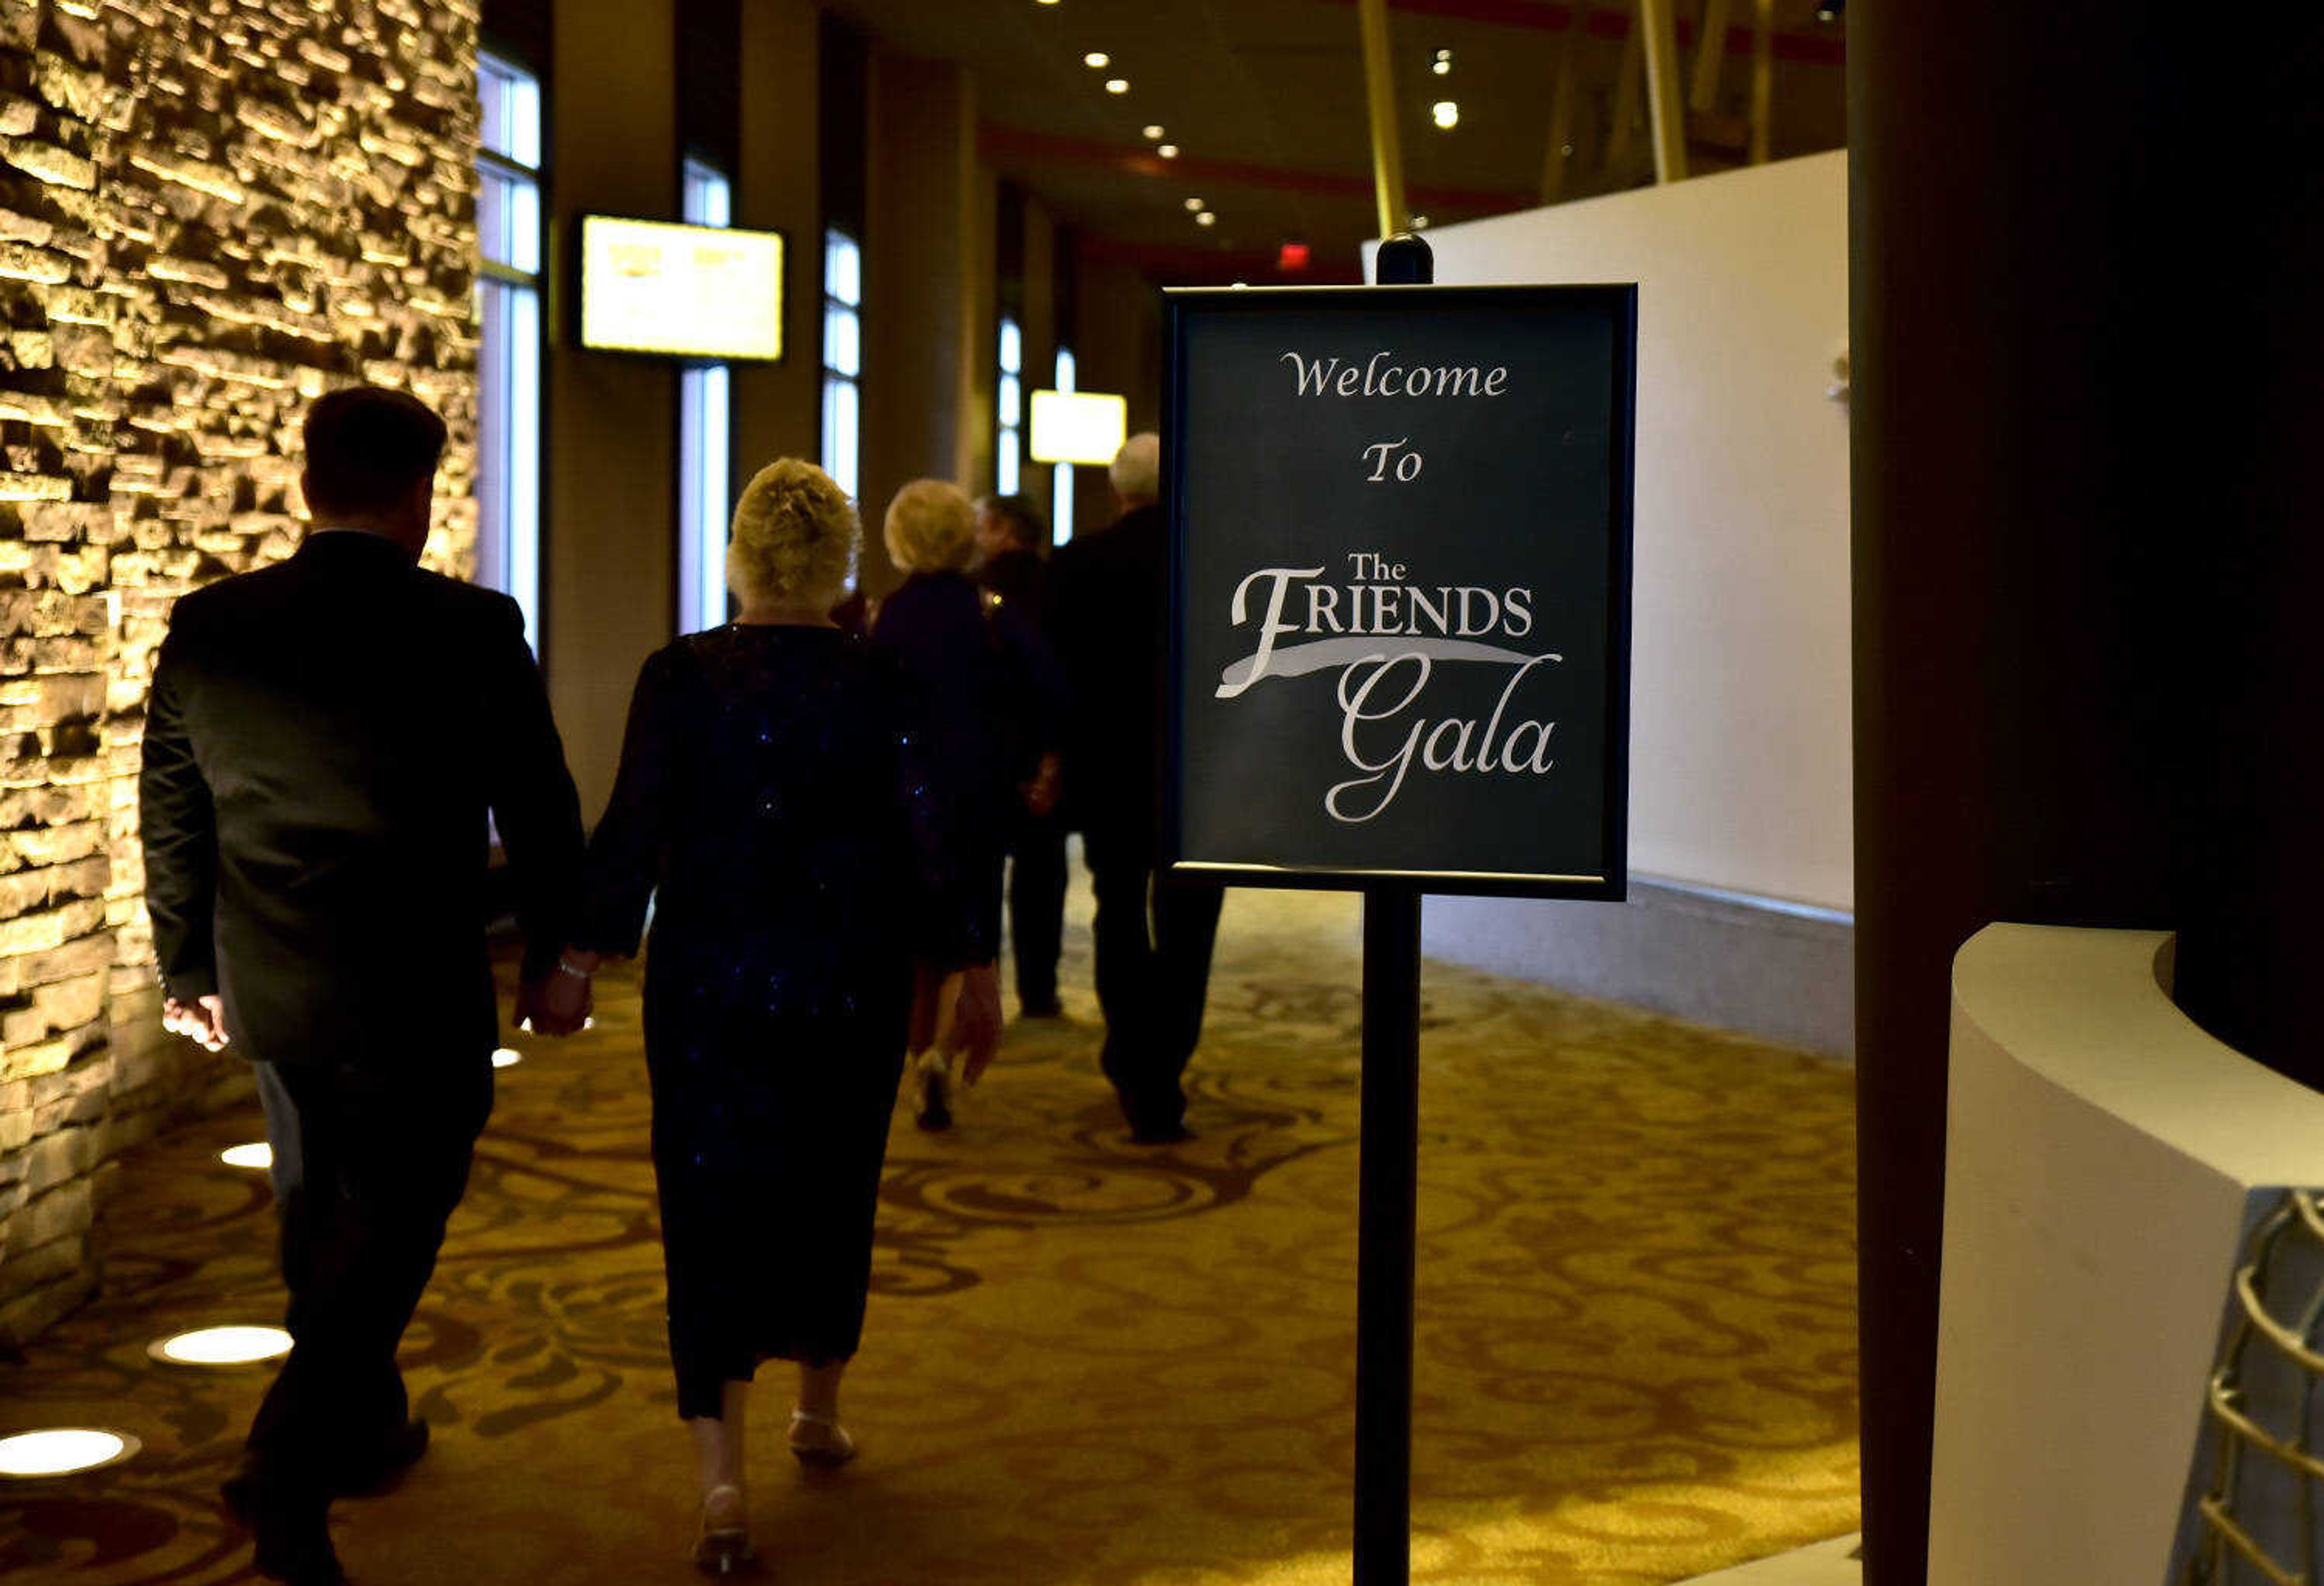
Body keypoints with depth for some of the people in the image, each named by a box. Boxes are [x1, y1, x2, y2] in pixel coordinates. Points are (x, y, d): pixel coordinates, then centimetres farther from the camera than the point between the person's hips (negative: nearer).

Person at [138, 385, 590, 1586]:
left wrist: (188, 969, 18)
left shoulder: (207, 628, -2)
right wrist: (551, 959, 7)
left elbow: (169, 812, 6)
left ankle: (363, 1428, 39)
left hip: (270, 992, 5)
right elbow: (539, 812, -7)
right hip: (420, 997, -5)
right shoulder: (472, 631, -14)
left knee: (322, 1217, 21)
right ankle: (289, 1471, -6)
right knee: (389, 1227, 6)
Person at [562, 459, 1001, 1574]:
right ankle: (819, 1412, 35)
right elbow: (931, 834, -4)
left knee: (712, 1205, 0)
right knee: (832, 1193, 18)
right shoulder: (882, 685, -5)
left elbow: (632, 829, -6)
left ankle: (720, 1474, -10)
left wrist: (586, 951, 4)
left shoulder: (680, 677, -6)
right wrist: (972, 968, 4)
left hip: (709, 982, -1)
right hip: (850, 983, 1)